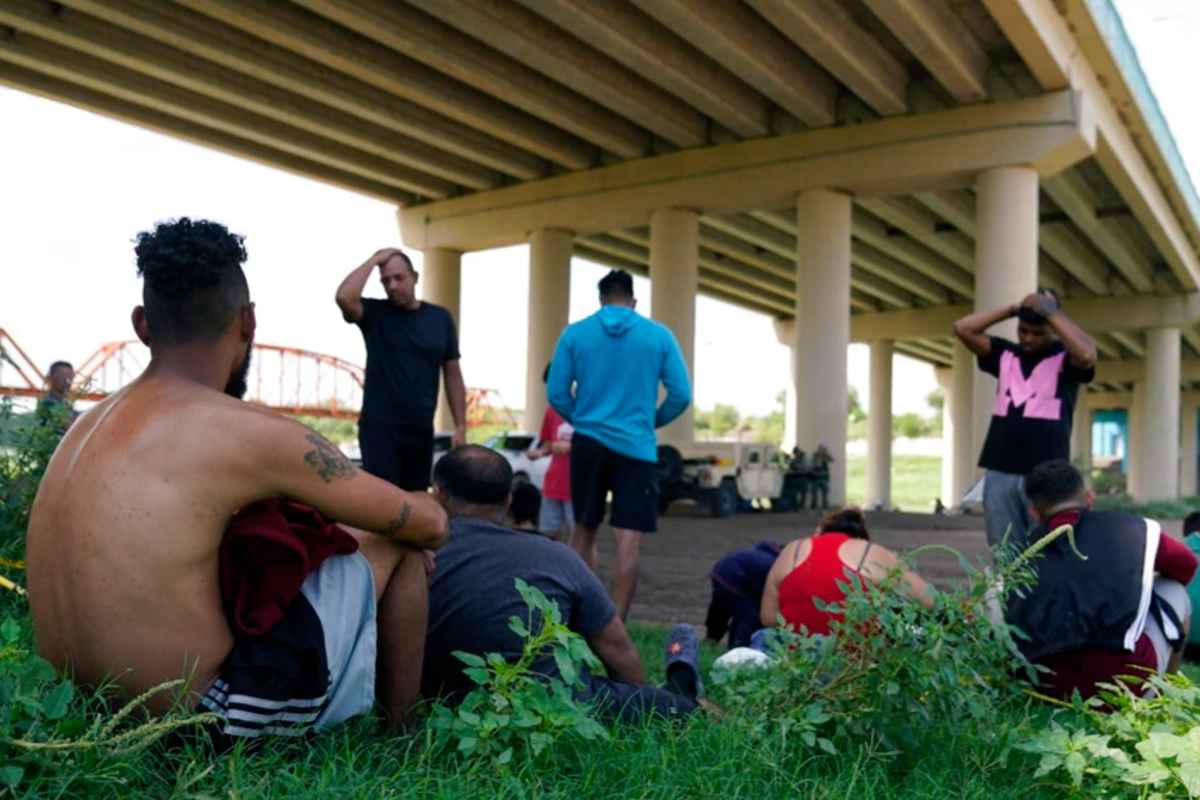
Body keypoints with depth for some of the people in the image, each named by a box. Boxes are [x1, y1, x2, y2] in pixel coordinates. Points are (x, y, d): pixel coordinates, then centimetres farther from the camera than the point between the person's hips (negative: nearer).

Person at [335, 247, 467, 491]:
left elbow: (452, 375, 8)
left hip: (421, 429, 3)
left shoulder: (440, 318, 6)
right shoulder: (374, 313, -1)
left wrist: (460, 427, 3)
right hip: (379, 428, -3)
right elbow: (344, 298, -23)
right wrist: (374, 260, -13)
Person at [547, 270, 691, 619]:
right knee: (628, 542, -1)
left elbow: (556, 393, 1)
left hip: (588, 443, 2)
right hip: (636, 447, -2)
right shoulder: (660, 335, 2)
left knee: (583, 532, 17)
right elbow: (681, 395, -1)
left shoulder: (575, 334, 3)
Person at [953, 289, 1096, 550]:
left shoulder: (1066, 357, 2)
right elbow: (963, 329, 7)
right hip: (999, 473, 4)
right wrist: (1012, 309, 4)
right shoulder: (1005, 353, 14)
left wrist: (1051, 312, -11)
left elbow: (1088, 355, -21)